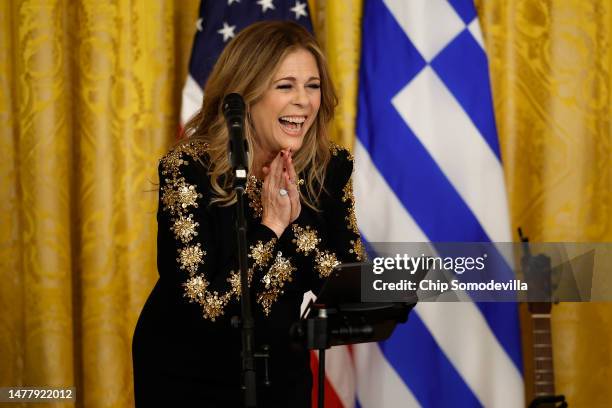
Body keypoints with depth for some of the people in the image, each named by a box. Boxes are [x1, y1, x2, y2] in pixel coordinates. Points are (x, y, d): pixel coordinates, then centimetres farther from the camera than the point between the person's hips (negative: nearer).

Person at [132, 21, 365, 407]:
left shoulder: (331, 166, -8)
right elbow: (203, 306, -24)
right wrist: (270, 226, -23)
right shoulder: (189, 168, -20)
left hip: (280, 374, 4)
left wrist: (295, 220, -20)